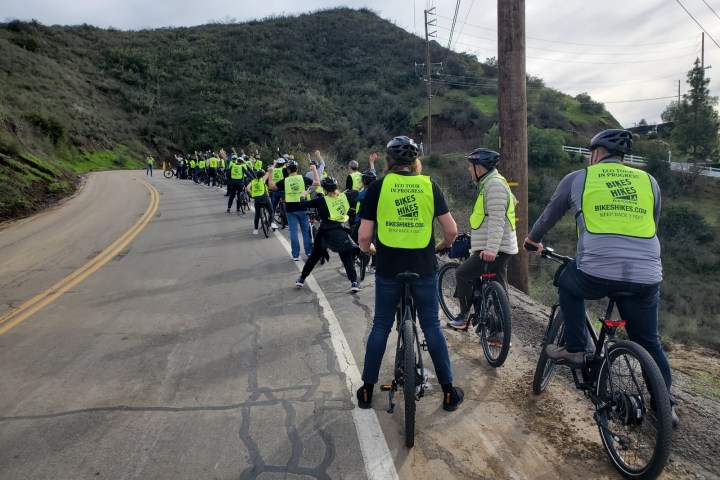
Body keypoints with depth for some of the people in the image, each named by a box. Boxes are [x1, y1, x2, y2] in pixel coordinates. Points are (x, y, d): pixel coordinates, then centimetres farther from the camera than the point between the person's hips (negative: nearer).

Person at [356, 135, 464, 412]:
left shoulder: (378, 186, -4)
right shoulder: (429, 185, 0)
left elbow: (364, 237, -7)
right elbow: (451, 231, -1)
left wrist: (370, 250, 15)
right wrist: (441, 246, 19)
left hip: (388, 269, -1)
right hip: (424, 269, 1)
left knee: (381, 327, 13)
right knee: (431, 327, 13)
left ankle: (367, 390, 23)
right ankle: (448, 392, 22)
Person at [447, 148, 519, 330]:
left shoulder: (495, 184, -14)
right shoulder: (489, 183, 19)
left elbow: (497, 219, -25)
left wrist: (491, 248, -32)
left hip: (494, 250, -11)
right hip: (498, 249, 11)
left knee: (462, 274, -3)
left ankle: (463, 317, 8)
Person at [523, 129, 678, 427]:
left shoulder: (577, 179, 9)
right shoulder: (648, 181, 17)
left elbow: (549, 216, 21)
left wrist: (533, 240, 40)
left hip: (596, 273, -3)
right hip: (646, 277, 4)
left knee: (568, 283, 30)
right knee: (649, 342, 22)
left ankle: (575, 350, 24)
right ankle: (666, 405, 30)